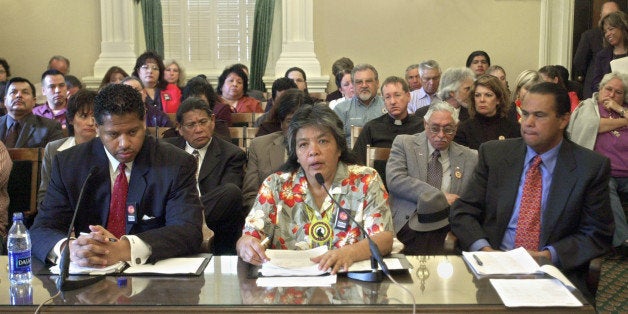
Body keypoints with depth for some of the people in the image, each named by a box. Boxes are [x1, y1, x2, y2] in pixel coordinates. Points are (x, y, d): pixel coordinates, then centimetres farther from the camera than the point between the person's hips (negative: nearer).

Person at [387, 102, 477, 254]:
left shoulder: (470, 157, 16)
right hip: (409, 223, -3)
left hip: (447, 225, 3)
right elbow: (395, 179, -6)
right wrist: (440, 197, -9)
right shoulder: (404, 143, 9)